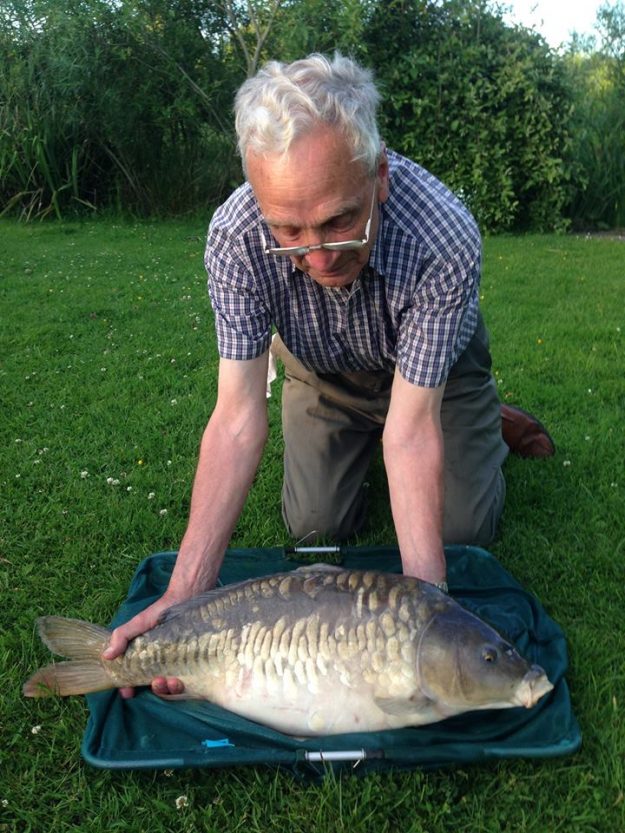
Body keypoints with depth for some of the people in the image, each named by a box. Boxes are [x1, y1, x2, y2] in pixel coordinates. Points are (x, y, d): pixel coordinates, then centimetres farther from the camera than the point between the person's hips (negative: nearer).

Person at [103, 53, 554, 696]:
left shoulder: (445, 238, -42)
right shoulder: (235, 238, -36)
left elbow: (411, 430, -38)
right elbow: (238, 417, -35)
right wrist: (184, 593, -40)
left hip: (436, 361, -1)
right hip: (323, 370, 2)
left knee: (462, 532, -2)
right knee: (315, 527, -1)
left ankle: (486, 423, 28)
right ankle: (353, 441, 30)